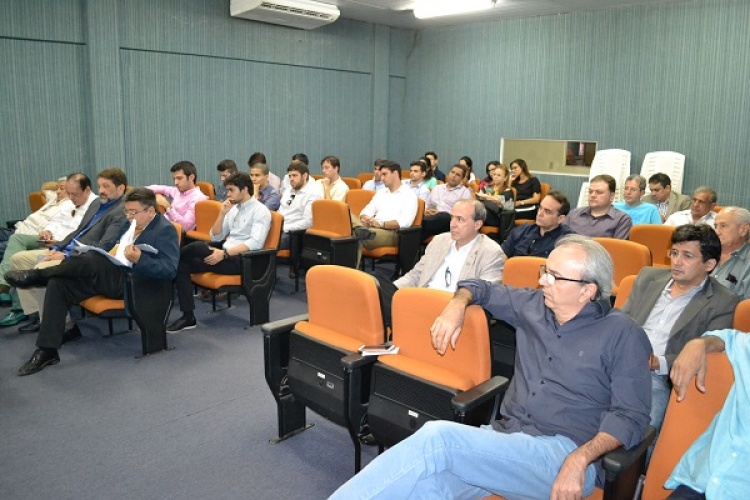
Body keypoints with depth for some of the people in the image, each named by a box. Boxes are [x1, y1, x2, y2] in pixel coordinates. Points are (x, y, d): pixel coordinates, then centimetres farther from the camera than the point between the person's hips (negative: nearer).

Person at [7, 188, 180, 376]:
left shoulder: (165, 230, -10)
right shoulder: (128, 224, 15)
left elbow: (170, 270, -20)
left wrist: (139, 259, -30)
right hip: (110, 275, 9)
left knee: (90, 260, -31)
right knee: (58, 284, -10)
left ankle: (36, 275, -6)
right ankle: (47, 350, -10)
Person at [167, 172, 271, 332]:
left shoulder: (260, 211, -5)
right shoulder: (233, 209, 18)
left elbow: (255, 243, -19)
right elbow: (215, 237, 17)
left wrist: (224, 253, -25)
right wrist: (222, 214, 2)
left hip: (240, 260, -8)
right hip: (225, 255, 8)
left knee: (197, 247, -26)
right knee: (182, 265, -11)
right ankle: (188, 316, -12)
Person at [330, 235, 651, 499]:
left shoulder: (622, 334, 1)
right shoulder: (532, 305, 14)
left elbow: (631, 415, -5)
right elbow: (480, 288, 29)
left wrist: (579, 459, -20)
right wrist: (457, 306, 6)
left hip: (563, 454, -5)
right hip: (504, 437, 5)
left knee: (437, 438, -30)